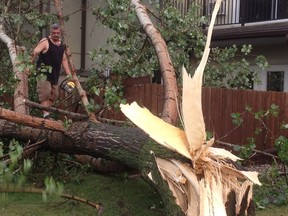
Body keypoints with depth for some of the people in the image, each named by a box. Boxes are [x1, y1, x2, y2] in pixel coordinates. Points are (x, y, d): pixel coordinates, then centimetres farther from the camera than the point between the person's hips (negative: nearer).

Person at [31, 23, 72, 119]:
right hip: (44, 72, -7)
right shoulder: (45, 42, -6)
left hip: (55, 73, 7)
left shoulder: (61, 44, 15)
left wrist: (69, 75, 15)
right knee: (45, 92, -16)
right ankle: (46, 115, -19)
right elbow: (35, 53, -16)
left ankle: (47, 111, 20)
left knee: (54, 94, 9)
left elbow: (64, 60, 20)